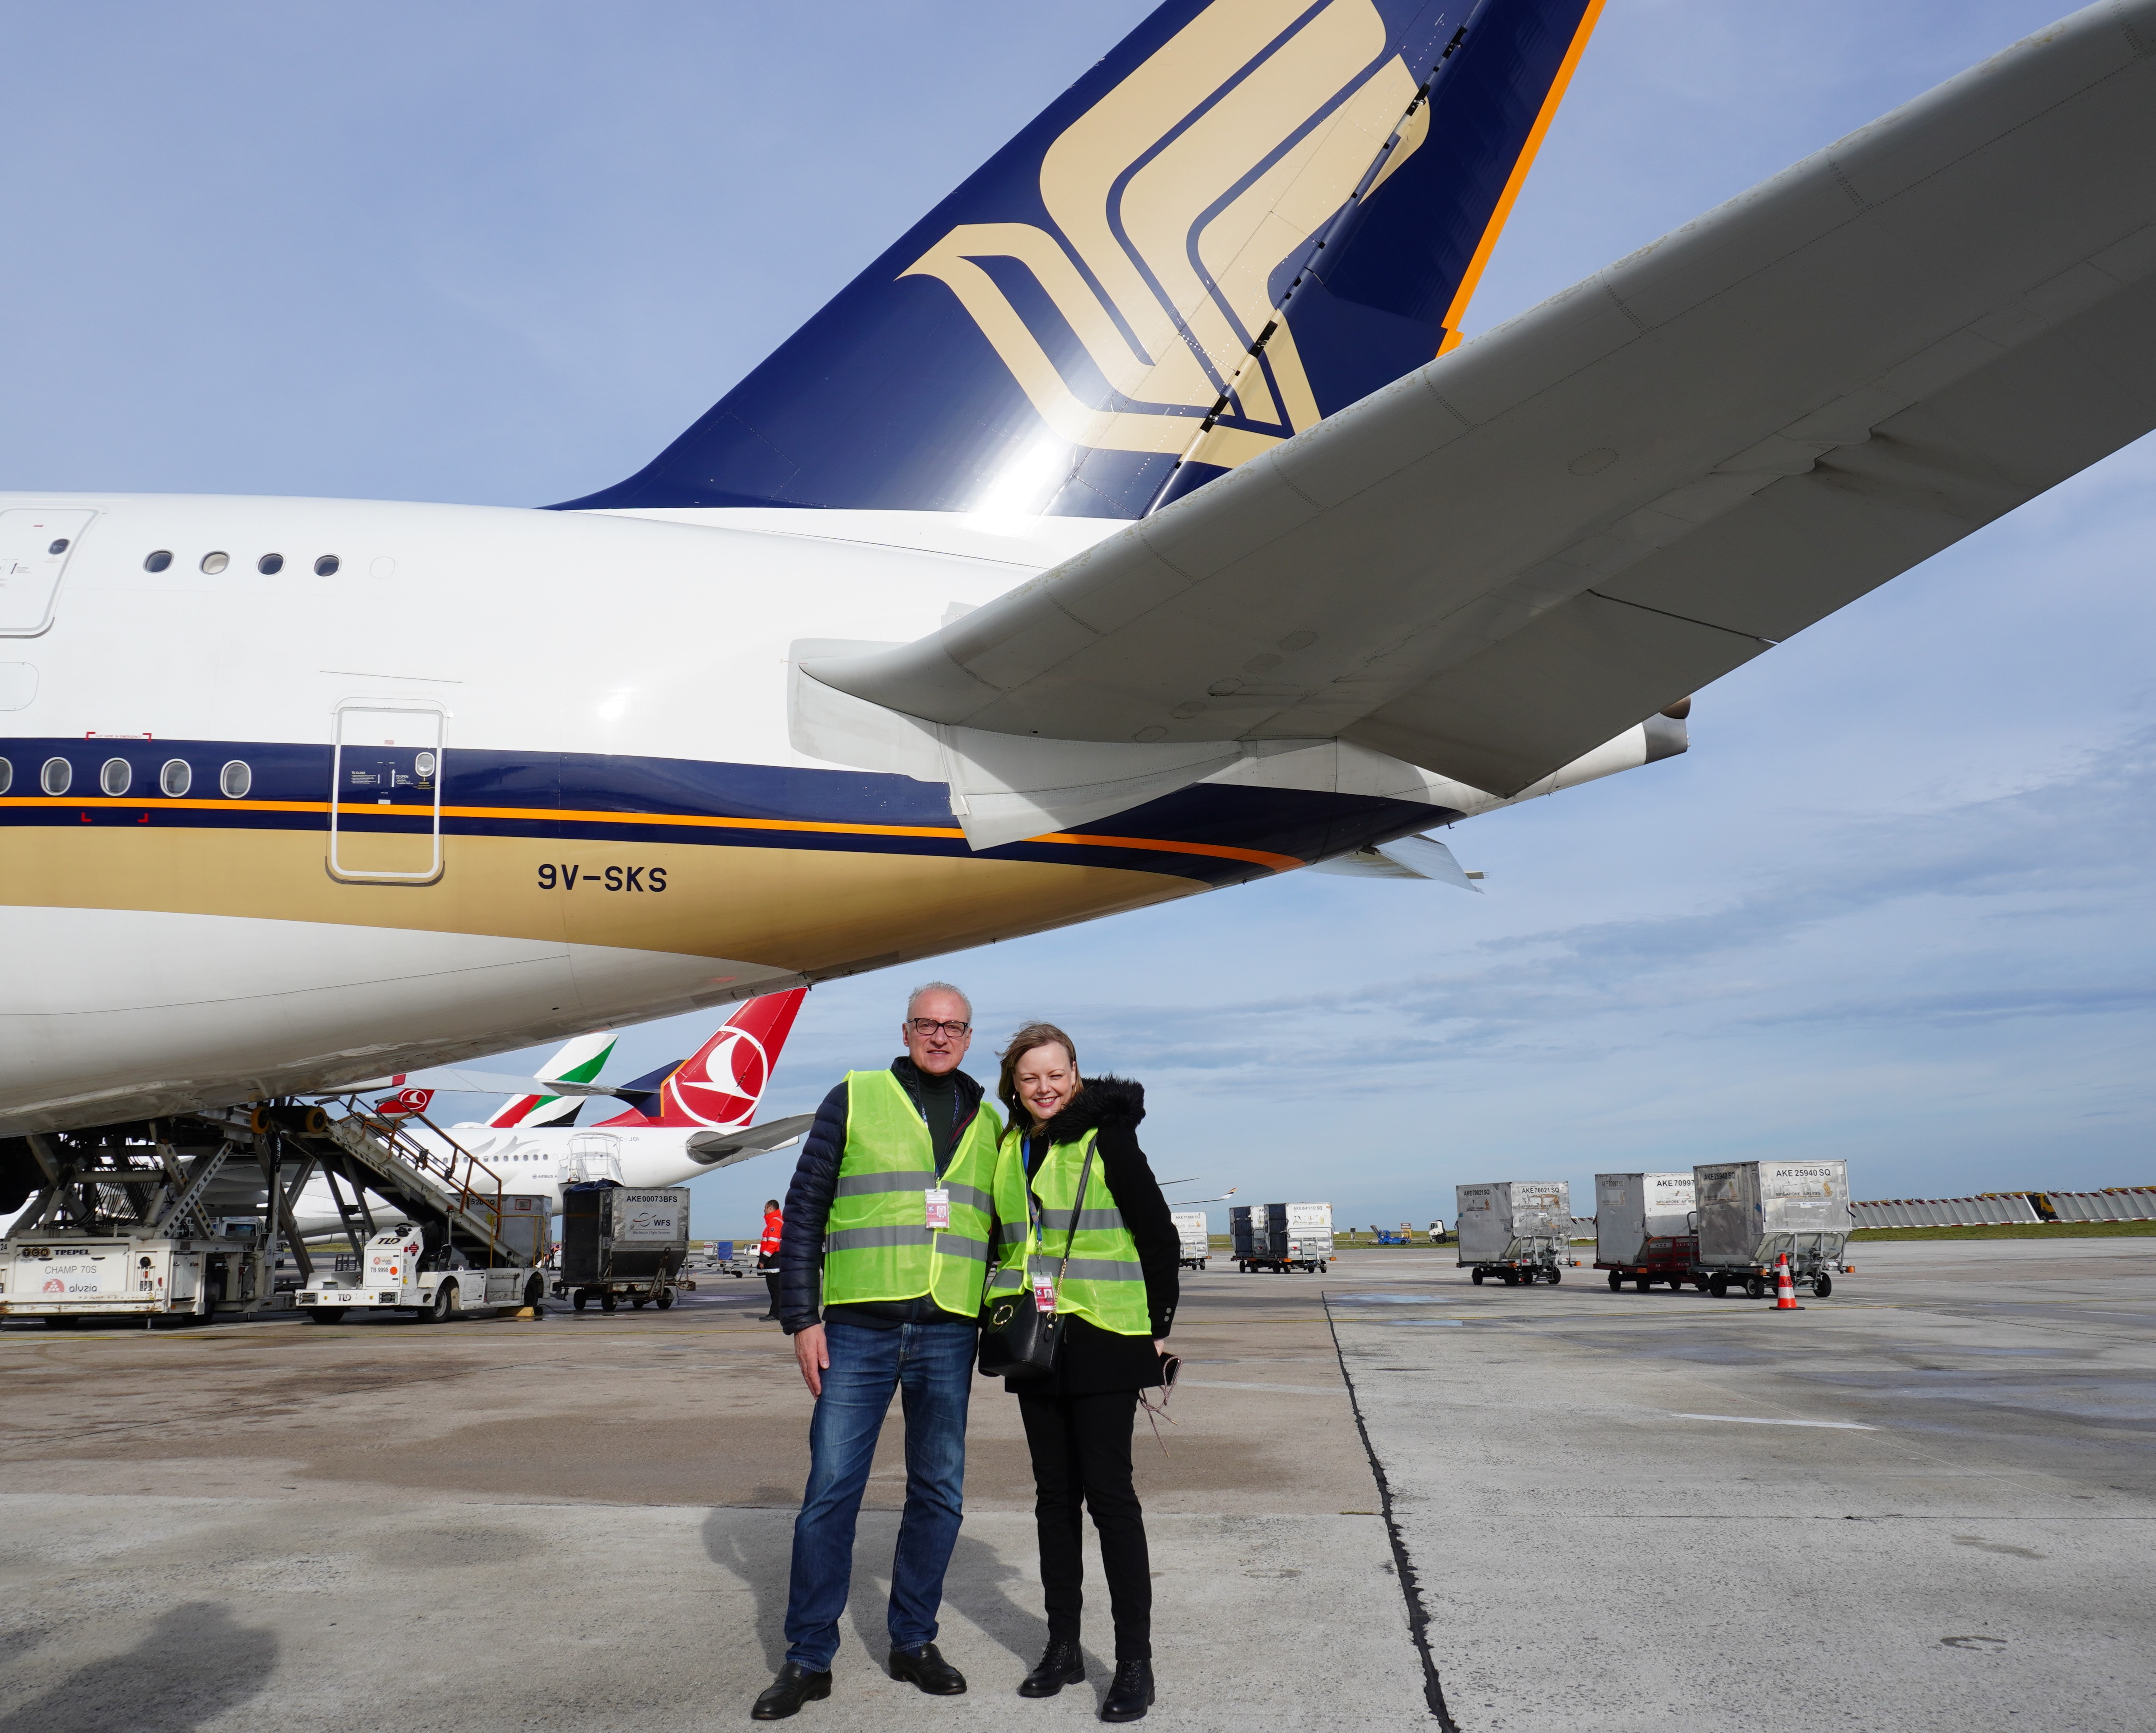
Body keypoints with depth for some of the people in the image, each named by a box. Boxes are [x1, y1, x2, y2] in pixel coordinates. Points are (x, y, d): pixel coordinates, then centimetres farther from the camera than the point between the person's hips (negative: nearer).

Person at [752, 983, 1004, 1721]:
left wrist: (990, 1333, 12)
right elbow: (804, 1211, 1)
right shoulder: (854, 1099, 2)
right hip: (859, 1328, -3)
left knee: (938, 1491, 8)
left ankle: (913, 1642, 23)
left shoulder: (987, 1124, 12)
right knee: (831, 1488, -2)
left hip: (948, 1335, 3)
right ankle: (808, 1658, 10)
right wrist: (802, 1319, -5)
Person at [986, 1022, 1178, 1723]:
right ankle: (1063, 1646, 22)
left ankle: (1135, 1660, 4)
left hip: (1102, 1339, -5)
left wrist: (1157, 1326, -5)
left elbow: (1160, 1236, -4)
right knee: (1054, 1495, 12)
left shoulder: (1107, 1140, -7)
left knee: (1109, 1493, -4)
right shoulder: (1008, 1150, 9)